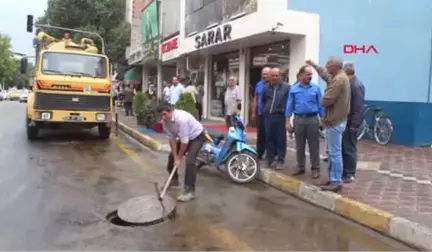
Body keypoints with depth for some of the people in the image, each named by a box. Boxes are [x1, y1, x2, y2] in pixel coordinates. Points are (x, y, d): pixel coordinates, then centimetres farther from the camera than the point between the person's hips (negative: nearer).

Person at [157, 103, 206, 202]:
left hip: (197, 136, -8)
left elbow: (184, 141, -31)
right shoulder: (165, 121, -15)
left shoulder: (181, 119, -38)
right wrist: (176, 156, -12)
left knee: (189, 160, -22)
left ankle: (190, 191, -16)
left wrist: (179, 158, -20)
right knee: (172, 156, 10)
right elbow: (172, 138, -8)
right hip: (184, 137, 8)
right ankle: (174, 180, 32)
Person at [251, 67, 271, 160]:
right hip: (261, 114, 4)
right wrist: (253, 112, 12)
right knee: (261, 135, 10)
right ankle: (259, 154, 19)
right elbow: (255, 99, 14)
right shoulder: (259, 84, 10)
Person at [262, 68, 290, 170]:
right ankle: (270, 158, 21)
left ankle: (280, 160, 10)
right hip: (268, 116, 4)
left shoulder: (287, 87, -5)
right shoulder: (266, 88, 10)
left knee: (281, 139, 2)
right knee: (269, 138, 10)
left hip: (281, 116, -4)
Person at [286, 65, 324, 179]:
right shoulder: (293, 88, 3)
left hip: (312, 119, -1)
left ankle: (315, 169, 11)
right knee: (299, 146, 10)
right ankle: (301, 167, 22)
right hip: (299, 119, 2)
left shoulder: (316, 88, 0)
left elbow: (320, 105, 3)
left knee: (314, 146, 2)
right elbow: (289, 106, 4)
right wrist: (287, 122, 0)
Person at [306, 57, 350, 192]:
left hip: (335, 121, -11)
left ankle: (336, 182, 2)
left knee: (334, 152, -5)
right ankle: (332, 179, 23)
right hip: (335, 119, 11)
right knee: (331, 151, 15)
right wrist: (314, 65, 41)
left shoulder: (339, 80, -21)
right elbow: (325, 75, 33)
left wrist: (323, 101, -1)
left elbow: (325, 101, -24)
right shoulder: (340, 76, 12)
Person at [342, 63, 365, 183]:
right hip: (344, 121, 8)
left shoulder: (357, 85, -16)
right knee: (343, 148, 14)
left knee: (349, 149, 1)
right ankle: (344, 172, 25)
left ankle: (350, 175, 12)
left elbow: (359, 107, -20)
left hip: (350, 123, -8)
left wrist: (354, 125, -21)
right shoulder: (348, 83, 11)